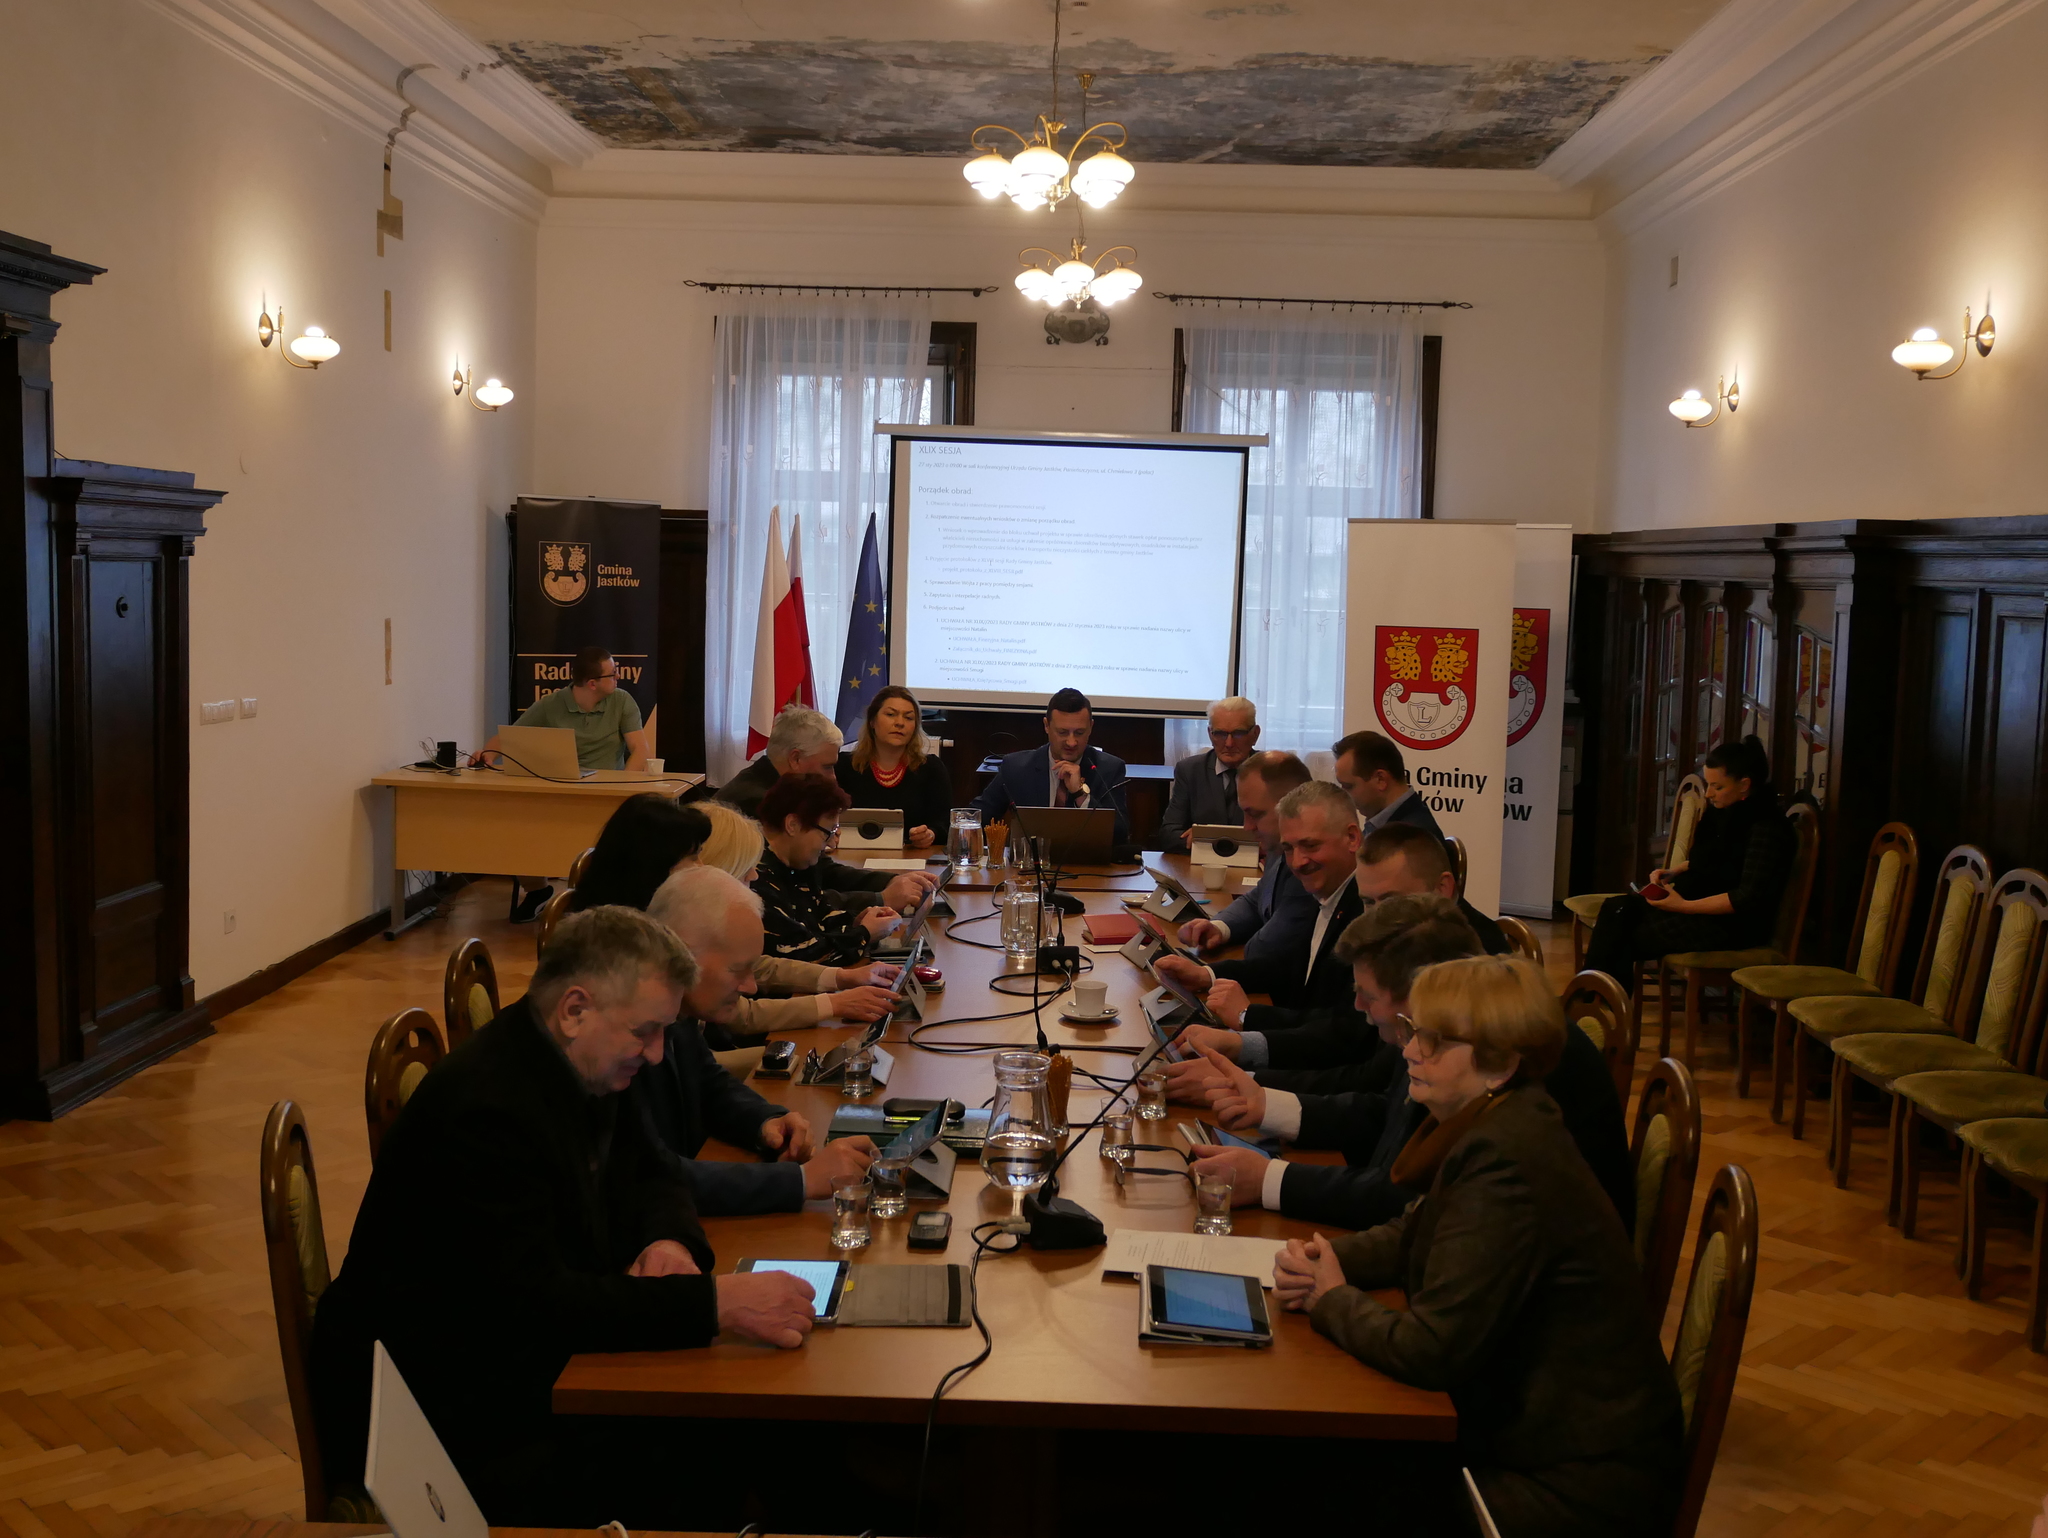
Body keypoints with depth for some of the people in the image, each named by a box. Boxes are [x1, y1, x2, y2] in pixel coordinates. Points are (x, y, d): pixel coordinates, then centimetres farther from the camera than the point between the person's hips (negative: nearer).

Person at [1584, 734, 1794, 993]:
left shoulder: (1766, 827, -17)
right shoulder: (1722, 813, 10)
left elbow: (1749, 898, -23)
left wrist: (1685, 906, -23)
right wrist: (1673, 872, 5)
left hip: (1734, 924, -9)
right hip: (1700, 899, 9)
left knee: (1626, 940, -18)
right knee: (1616, 908, -10)